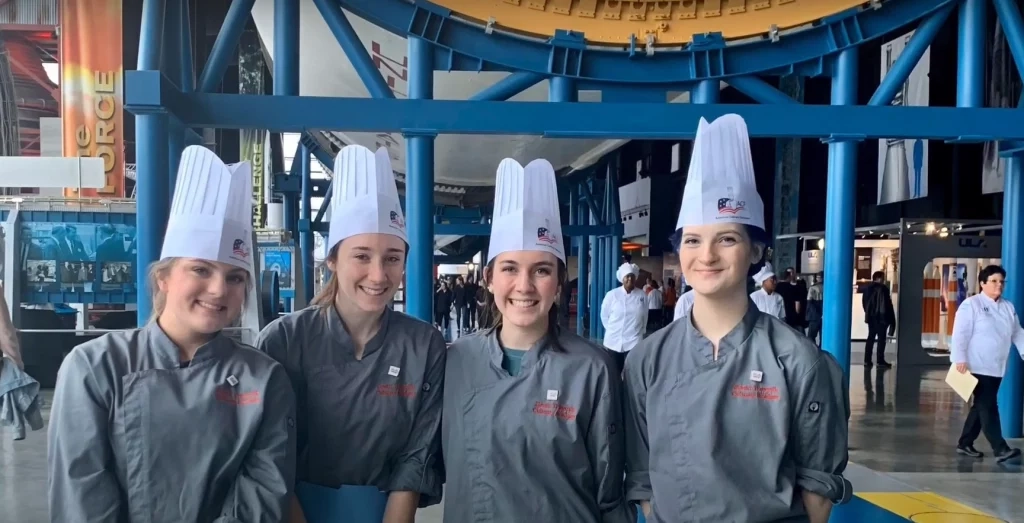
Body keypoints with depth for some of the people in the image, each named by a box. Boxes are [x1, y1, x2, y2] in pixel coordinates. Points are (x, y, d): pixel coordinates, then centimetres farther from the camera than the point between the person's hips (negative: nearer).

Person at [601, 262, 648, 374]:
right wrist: (612, 329, 4)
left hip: (634, 341, 0)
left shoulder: (642, 295, -1)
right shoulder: (612, 294, -5)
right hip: (614, 341, 0)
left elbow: (644, 316, 8)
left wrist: (641, 330, 8)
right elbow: (604, 315, 4)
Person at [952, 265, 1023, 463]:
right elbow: (960, 334, -15)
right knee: (987, 406, -8)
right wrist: (961, 359, -21)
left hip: (996, 367, 8)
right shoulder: (971, 304, -10)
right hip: (977, 366, -8)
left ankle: (965, 443, 23)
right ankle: (1000, 449, -9)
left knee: (981, 406, 12)